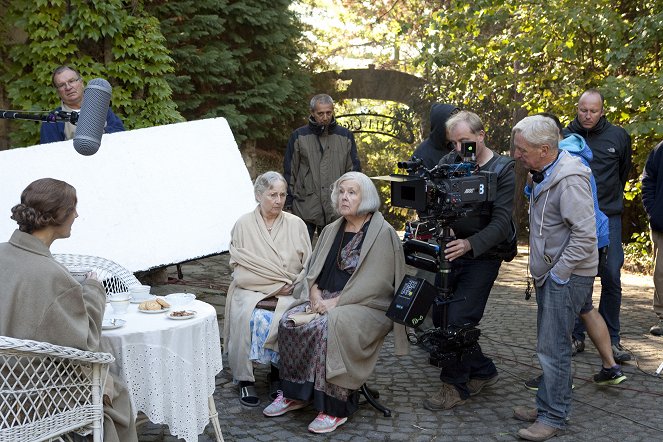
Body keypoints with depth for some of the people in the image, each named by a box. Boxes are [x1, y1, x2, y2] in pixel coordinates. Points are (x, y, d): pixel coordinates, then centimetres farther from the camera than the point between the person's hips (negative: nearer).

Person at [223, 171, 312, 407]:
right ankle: (245, 379, -17)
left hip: (288, 293, 1)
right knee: (248, 316, -33)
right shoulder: (244, 224, 6)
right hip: (250, 291, -1)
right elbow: (238, 267, 1)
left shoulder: (296, 224, 10)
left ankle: (277, 374, -8)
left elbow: (309, 265, 8)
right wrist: (277, 282, -9)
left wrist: (291, 286, -11)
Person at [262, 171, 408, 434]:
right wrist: (315, 294, -6)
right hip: (326, 299, 7)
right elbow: (313, 270, 16)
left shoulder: (382, 233, -6)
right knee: (289, 322, -19)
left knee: (327, 327, -33)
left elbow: (376, 282, -15)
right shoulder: (332, 231, 16)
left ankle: (335, 407, -24)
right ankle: (295, 394, -9)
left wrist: (337, 301, -18)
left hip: (367, 305, -6)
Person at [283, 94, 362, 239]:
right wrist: (289, 201, 1)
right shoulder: (299, 136, 3)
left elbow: (354, 169, 11)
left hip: (335, 209, 2)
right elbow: (289, 171, 6)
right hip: (305, 207, -2)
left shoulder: (345, 136, 7)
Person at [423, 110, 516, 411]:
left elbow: (501, 223, -19)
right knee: (441, 317, 9)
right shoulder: (450, 162, 3)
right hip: (450, 252, 6)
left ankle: (456, 386, 6)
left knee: (457, 319, -13)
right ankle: (482, 371, 26)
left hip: (482, 257, -6)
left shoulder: (503, 170, -11)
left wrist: (470, 245, -35)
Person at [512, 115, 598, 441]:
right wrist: (545, 272, 17)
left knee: (552, 348, -5)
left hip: (566, 277, -10)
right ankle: (548, 405, 27)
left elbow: (585, 236, -25)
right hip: (551, 273, 10)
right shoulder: (545, 174, 10)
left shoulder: (569, 180, -21)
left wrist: (558, 274, -18)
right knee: (550, 346, 16)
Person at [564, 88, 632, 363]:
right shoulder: (566, 137, -1)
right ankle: (577, 337, 15)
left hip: (608, 218, 0)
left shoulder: (618, 137, 2)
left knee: (612, 279, -1)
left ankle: (612, 339, 10)